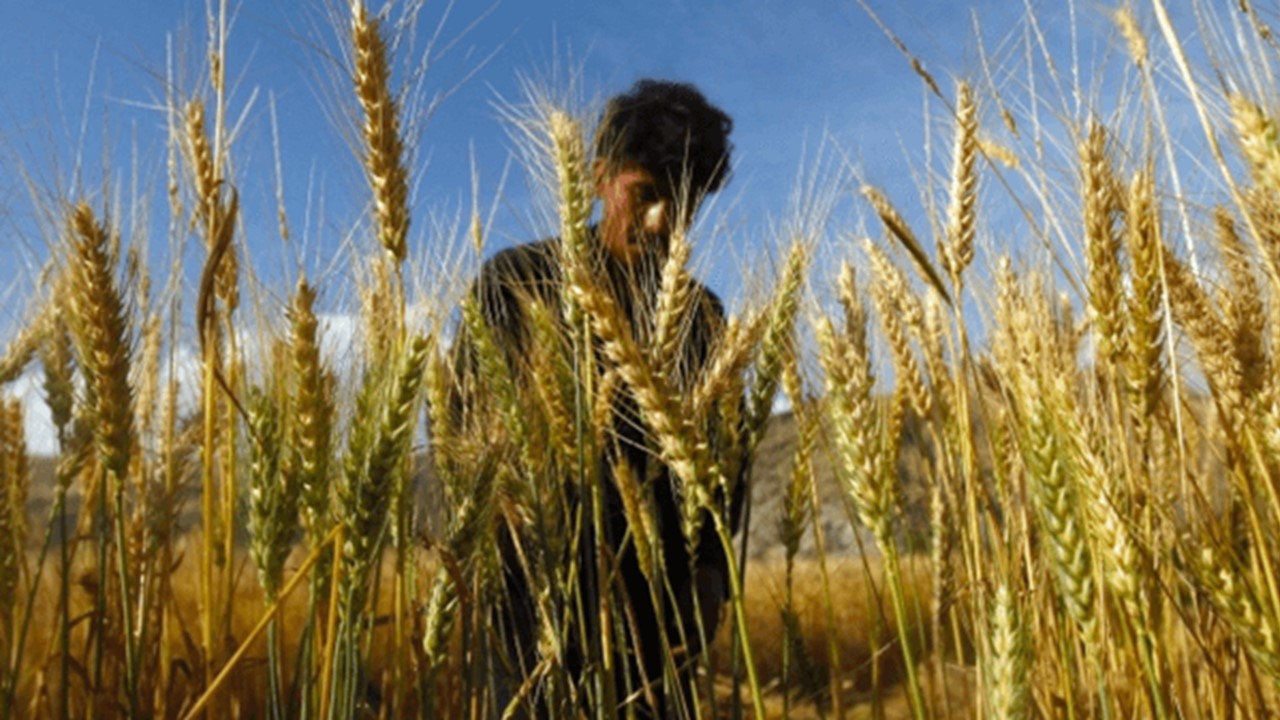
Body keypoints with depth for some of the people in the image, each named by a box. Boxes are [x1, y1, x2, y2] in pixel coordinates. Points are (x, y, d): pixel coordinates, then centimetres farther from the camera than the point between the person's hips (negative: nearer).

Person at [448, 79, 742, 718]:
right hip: (540, 594, -3)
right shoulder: (517, 281, 3)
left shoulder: (703, 316, 11)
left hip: (661, 605, 3)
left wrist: (711, 567, -3)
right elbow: (460, 426, 0)